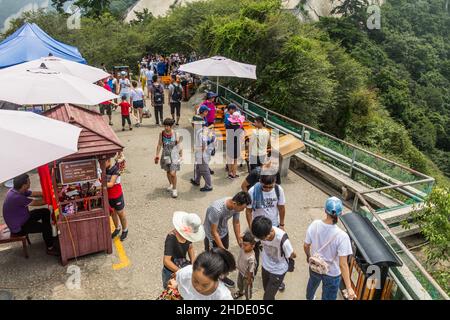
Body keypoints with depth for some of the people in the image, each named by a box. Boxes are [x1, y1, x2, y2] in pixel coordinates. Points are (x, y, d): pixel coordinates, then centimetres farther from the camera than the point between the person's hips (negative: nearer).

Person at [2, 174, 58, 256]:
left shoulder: (17, 190, -7)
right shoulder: (16, 197, -35)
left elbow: (34, 193, 7)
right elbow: (36, 203, -24)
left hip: (22, 218, 9)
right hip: (18, 227, -9)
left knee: (45, 212, 9)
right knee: (45, 226, -12)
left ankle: (49, 235, 24)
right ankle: (50, 248, 9)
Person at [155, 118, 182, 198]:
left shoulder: (175, 134, -13)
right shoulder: (161, 134, -6)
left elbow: (179, 146, -2)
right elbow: (159, 145, 4)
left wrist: (181, 155, 4)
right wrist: (157, 156, 5)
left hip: (174, 155, -3)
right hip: (165, 155, 4)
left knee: (173, 173, -10)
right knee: (168, 171, 19)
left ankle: (174, 189, 10)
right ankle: (170, 184, 46)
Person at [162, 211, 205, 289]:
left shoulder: (186, 234, -11)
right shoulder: (171, 238, -28)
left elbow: (190, 248, 8)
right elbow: (166, 261, -29)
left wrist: (193, 263, -6)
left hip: (184, 266, 6)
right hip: (172, 272, -6)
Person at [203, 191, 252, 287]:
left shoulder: (236, 206, -20)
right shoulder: (217, 209, -41)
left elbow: (236, 223, -2)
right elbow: (214, 232, -30)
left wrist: (239, 240, -2)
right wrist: (223, 249, -26)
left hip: (224, 232, 6)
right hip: (212, 236, -6)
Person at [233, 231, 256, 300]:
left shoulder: (251, 258, -42)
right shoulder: (243, 248, -24)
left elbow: (251, 271, -28)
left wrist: (249, 280, -15)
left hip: (246, 275, -7)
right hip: (240, 271, 7)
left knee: (247, 288, 22)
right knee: (239, 283, 34)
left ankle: (247, 298, 50)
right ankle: (240, 292, 65)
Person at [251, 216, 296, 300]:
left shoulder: (282, 239, -39)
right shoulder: (261, 233, -27)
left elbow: (292, 255, -17)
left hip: (278, 271, -4)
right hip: (265, 267, 4)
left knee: (267, 297, 3)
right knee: (267, 290, 25)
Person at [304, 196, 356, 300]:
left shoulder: (314, 225, -21)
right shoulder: (342, 236, -32)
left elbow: (306, 246, -5)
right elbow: (343, 264, -29)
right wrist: (349, 288, -21)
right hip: (332, 274, -4)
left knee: (312, 284, 37)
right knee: (328, 298, 22)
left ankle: (309, 298, 67)